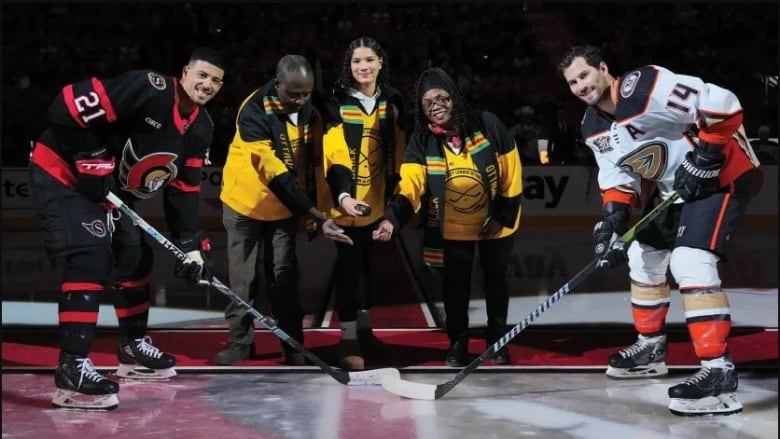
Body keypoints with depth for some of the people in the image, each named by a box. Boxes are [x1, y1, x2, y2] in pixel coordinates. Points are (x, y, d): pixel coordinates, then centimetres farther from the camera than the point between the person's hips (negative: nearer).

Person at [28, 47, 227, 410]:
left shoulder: (200, 128, 3)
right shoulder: (149, 90, -25)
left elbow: (183, 187, 8)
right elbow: (68, 106, -28)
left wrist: (191, 244, 1)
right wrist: (92, 160, -23)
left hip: (109, 189, 10)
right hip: (62, 174, -10)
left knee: (135, 256, 16)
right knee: (92, 257, -23)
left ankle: (133, 347, 34)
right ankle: (72, 369, -27)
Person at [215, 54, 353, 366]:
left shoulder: (310, 111, -10)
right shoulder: (253, 114, -30)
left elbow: (311, 160, 5)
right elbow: (278, 177, -34)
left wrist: (311, 210, 5)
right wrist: (318, 217, -37)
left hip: (286, 204, 4)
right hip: (246, 202, -4)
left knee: (284, 276, 5)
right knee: (243, 276, 3)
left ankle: (293, 344, 11)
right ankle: (240, 341, 15)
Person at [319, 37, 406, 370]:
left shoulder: (392, 102, 4)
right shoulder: (337, 103, -10)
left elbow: (397, 151, 11)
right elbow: (333, 154, -18)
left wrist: (396, 192, 10)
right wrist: (343, 195, -30)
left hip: (377, 199, 5)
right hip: (346, 201, -5)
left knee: (366, 262, 17)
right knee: (348, 265, -4)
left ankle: (364, 330, 30)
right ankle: (348, 340, -1)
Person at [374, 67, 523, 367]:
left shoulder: (487, 124, -19)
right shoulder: (421, 141, -16)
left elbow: (511, 170, -12)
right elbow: (410, 185, -28)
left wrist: (505, 215, -11)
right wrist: (392, 219, -46)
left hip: (495, 223, 0)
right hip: (451, 228, 1)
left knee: (495, 279, 15)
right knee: (455, 284, 9)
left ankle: (497, 340, 34)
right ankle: (457, 343, 29)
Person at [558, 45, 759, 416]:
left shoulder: (645, 89, -27)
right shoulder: (594, 128, 3)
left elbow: (723, 106, -29)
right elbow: (616, 175, 6)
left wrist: (704, 159, -26)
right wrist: (614, 217, -11)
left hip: (722, 174, -10)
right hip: (676, 187, 10)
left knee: (689, 262, -25)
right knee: (644, 255, 18)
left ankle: (718, 373, -26)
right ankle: (650, 347, 36)